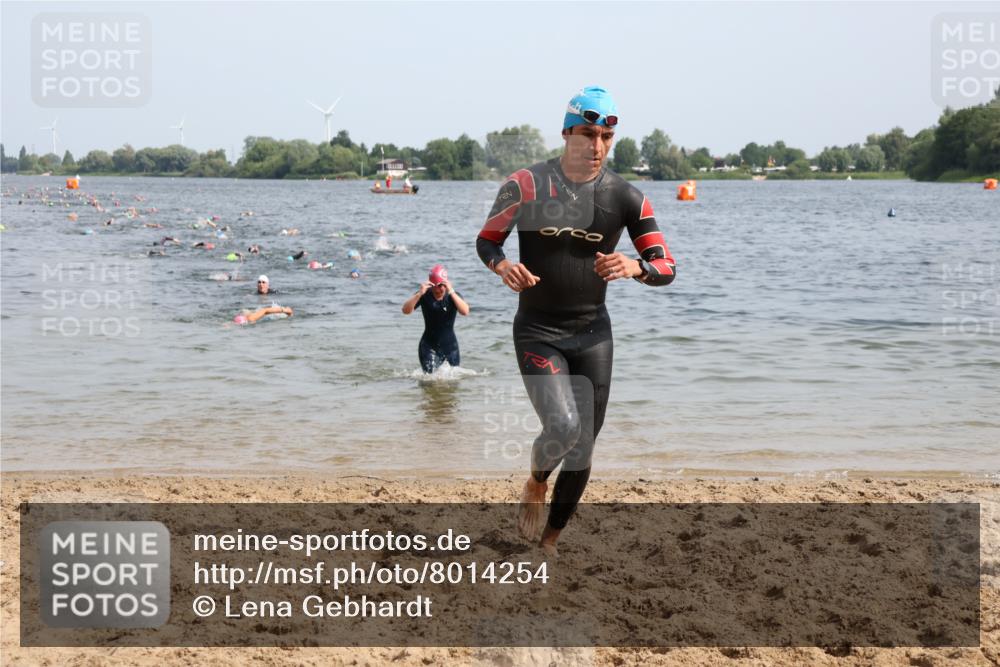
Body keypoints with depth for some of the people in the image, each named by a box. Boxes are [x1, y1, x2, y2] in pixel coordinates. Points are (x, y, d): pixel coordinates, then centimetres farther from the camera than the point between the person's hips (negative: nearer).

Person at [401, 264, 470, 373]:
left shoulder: (453, 296, -7)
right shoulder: (425, 296, -8)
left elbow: (465, 311, -26)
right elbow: (405, 311, -20)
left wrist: (451, 292, -37)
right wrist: (420, 294, -33)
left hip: (450, 345, 2)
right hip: (429, 346, -2)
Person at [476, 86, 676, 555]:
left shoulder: (625, 197, -2)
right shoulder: (526, 184, -7)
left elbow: (666, 267, 0)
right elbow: (486, 241, 4)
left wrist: (633, 266, -23)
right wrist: (504, 267, -20)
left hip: (593, 333, 3)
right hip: (537, 333, -3)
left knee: (583, 446, 5)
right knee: (563, 426, -22)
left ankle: (549, 542, 26)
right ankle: (535, 485, 14)